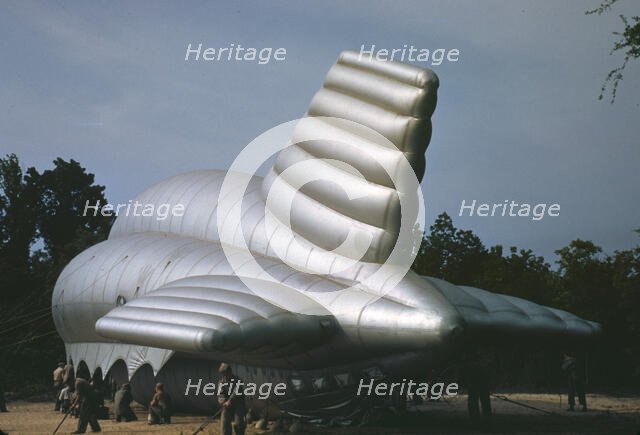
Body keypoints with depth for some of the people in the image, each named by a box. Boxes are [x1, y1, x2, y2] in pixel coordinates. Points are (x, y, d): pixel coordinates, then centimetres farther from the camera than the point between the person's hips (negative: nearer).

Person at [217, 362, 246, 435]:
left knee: (239, 425, -10)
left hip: (238, 406, -3)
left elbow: (236, 392, -21)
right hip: (227, 407, 3)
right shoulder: (221, 383, 4)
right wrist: (223, 402, -29)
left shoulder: (237, 380, -7)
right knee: (224, 425, -7)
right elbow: (220, 395, -8)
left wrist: (229, 401, -33)